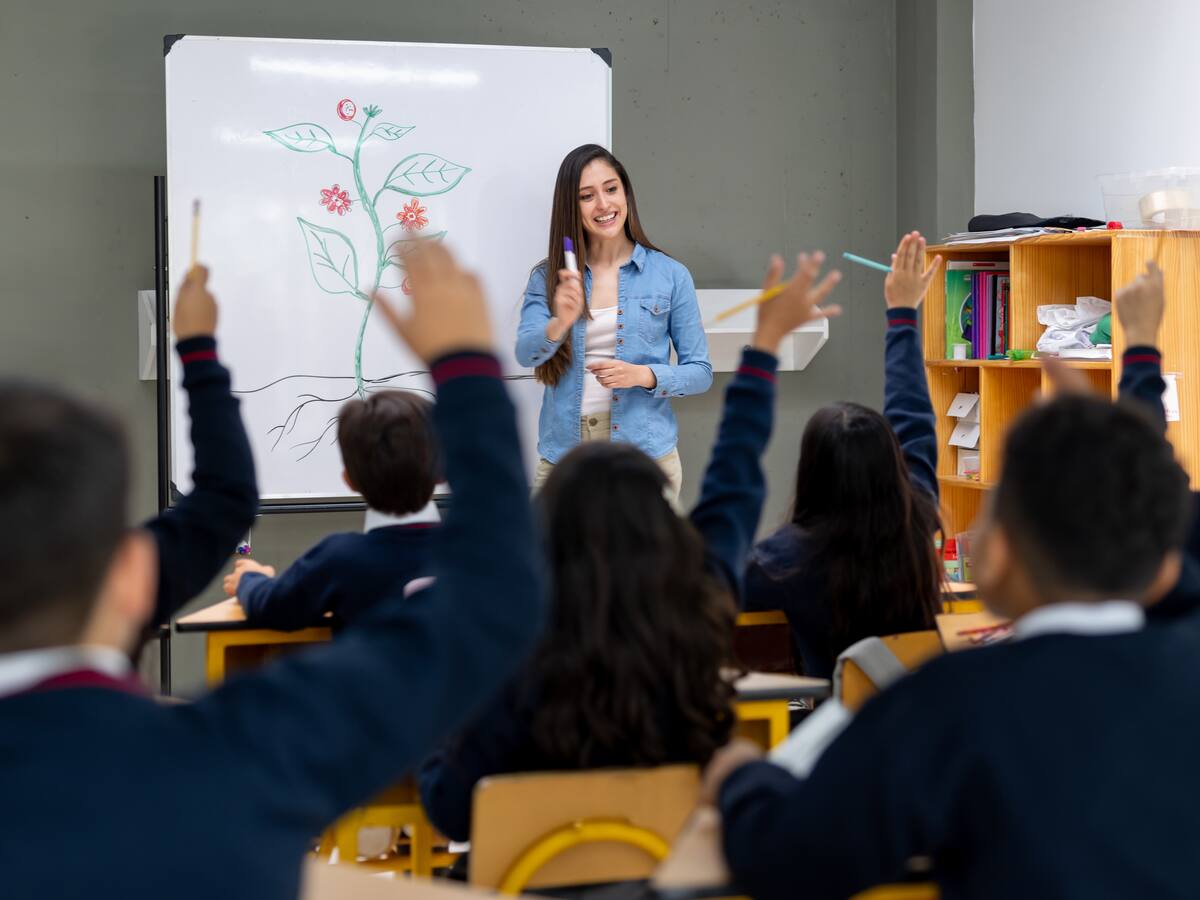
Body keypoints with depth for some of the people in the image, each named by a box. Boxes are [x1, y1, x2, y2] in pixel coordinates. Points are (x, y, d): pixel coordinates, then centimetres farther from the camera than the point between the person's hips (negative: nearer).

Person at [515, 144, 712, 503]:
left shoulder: (670, 275, 1)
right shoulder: (547, 278, 5)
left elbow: (700, 372, 2)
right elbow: (525, 353, -10)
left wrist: (643, 375, -15)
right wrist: (560, 323, -30)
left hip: (645, 455, -1)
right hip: (563, 456, 1)